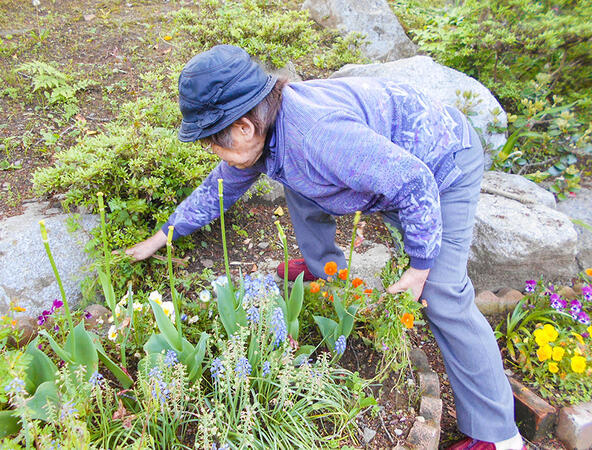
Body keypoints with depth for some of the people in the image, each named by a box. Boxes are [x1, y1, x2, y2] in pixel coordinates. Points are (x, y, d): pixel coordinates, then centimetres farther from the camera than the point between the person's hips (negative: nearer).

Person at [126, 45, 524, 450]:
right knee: (297, 181, 10)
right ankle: (324, 268, 23)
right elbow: (219, 188, 8)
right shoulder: (259, 130, -7)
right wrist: (161, 236, 14)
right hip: (388, 160, 8)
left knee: (444, 297, -15)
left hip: (442, 165, -8)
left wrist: (420, 266, -22)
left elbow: (414, 183, -33)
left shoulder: (316, 134, -39)